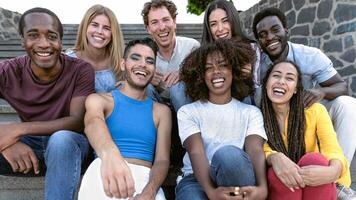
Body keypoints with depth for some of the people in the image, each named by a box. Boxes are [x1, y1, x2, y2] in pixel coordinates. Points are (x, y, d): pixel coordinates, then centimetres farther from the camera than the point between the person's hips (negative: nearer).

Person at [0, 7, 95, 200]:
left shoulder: (81, 70, -14)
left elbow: (78, 122, -21)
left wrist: (18, 129, -30)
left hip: (68, 142, -2)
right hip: (29, 144, 2)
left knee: (61, 139, -37)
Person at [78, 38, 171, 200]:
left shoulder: (161, 111, 16)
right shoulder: (99, 100, 9)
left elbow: (162, 160, 5)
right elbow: (93, 123, -16)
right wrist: (109, 152, -42)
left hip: (145, 177, 1)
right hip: (104, 175, -1)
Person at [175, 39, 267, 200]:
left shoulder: (251, 112, 14)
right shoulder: (188, 112, 10)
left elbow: (255, 151, -4)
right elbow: (196, 153, -7)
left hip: (236, 179, 2)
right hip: (197, 180, -1)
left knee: (229, 154, -34)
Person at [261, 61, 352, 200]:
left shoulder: (315, 111, -5)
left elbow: (334, 151, -15)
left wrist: (333, 171, -39)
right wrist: (275, 158, -37)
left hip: (316, 187, 1)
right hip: (279, 188, 0)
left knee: (314, 159, -31)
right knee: (277, 173, -34)